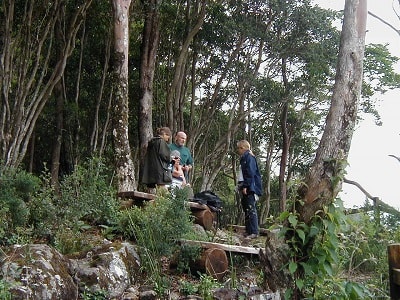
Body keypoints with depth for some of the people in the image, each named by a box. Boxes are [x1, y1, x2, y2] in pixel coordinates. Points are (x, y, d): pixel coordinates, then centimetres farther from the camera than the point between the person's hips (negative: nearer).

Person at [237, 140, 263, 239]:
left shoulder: (249, 157, -7)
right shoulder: (244, 158, 21)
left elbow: (250, 173, -16)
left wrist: (245, 186, -21)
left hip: (248, 187, -10)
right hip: (244, 187, 10)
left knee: (250, 209, -12)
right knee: (246, 210, 10)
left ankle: (254, 232, -14)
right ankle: (248, 231, 14)